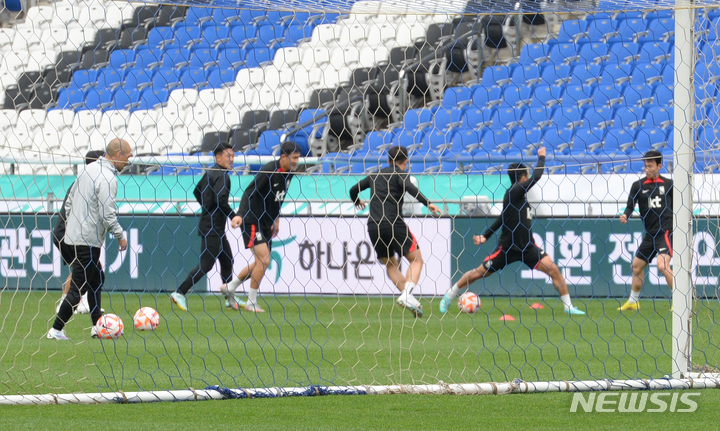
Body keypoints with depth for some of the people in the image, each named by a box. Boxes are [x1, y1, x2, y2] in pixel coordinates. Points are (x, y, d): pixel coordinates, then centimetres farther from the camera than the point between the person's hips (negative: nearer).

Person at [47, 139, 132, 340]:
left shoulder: (90, 169, 10)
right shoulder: (107, 179, -18)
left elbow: (70, 199, 17)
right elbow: (108, 214, -22)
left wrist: (71, 223, 25)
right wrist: (120, 236, -8)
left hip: (74, 232, 10)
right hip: (88, 239, -10)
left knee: (96, 278, 19)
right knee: (79, 286, -5)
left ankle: (98, 326, 24)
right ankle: (56, 330, -3)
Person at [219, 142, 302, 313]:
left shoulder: (288, 173, 5)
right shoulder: (269, 170, -20)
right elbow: (249, 193, -25)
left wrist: (276, 219, 21)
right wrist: (240, 215, -34)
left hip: (265, 222, 9)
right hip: (252, 221, -9)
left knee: (261, 263, 12)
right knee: (263, 260, -15)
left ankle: (229, 288, 29)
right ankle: (251, 303, -5)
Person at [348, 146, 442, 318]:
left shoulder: (375, 175, 19)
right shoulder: (401, 174, 2)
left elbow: (353, 190, 29)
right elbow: (409, 186, -20)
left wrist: (357, 201, 51)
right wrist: (427, 203, -26)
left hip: (373, 227, 5)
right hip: (394, 224, -5)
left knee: (391, 264, 21)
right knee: (416, 260, 4)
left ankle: (406, 296, 7)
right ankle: (406, 295, -16)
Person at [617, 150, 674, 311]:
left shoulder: (668, 184, 2)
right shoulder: (638, 185, 4)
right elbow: (631, 205, 0)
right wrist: (625, 216, -19)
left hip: (666, 231, -5)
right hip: (650, 234, 5)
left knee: (662, 265, -23)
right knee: (637, 265, 13)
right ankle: (632, 301, 31)